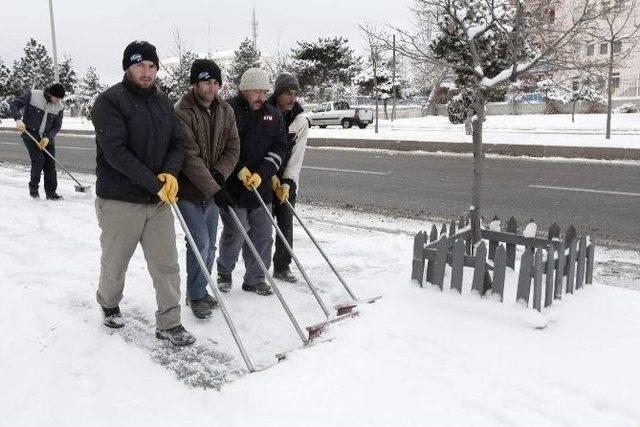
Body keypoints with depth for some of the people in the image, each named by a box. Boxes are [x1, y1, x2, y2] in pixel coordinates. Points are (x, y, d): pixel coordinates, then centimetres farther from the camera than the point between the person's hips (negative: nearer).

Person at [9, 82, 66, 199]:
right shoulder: (32, 95, -12)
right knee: (38, 160, -14)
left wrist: (48, 138, -15)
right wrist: (18, 119, -27)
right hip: (30, 135, -4)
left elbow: (57, 126, 0)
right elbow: (14, 104, -10)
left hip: (47, 138, 4)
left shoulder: (59, 107, -3)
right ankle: (33, 186, 8)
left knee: (50, 163, -1)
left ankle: (51, 192, 7)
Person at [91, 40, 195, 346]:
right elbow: (115, 152, -20)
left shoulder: (163, 102, 9)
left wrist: (170, 173, -11)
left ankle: (169, 324, 16)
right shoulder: (110, 101, -11)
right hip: (119, 202, -4)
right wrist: (155, 183, -21)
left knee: (167, 266, 5)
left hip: (159, 201, 5)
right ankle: (109, 304, 43)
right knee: (115, 264, 14)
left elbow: (178, 143, 10)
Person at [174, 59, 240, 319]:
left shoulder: (226, 111, 2)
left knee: (210, 244, 13)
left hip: (213, 188, 6)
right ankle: (196, 295, 11)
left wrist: (219, 174, -15)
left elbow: (233, 148, 3)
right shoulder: (182, 113, -18)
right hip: (189, 190, -6)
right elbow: (190, 158, -23)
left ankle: (201, 290, 30)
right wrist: (215, 190, -25)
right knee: (200, 242, -8)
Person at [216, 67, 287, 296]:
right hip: (232, 187, -5)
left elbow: (279, 148, 3)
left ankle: (255, 279, 22)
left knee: (263, 234, 7)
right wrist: (240, 171, -16)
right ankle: (224, 272, 27)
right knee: (235, 233, 0)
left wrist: (261, 174, -11)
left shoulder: (274, 115, 7)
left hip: (261, 187, 5)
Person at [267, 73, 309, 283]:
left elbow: (296, 156, -6)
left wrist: (288, 182, -15)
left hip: (287, 180, 2)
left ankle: (282, 267, 16)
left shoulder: (301, 121, -3)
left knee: (286, 223, 3)